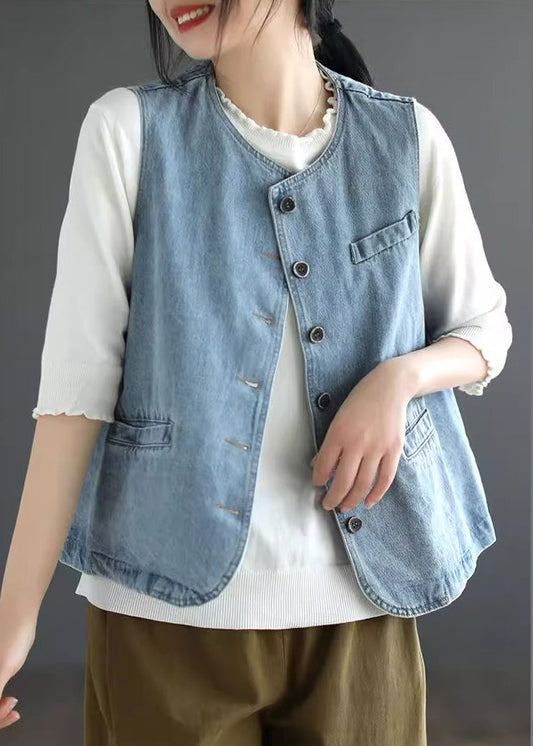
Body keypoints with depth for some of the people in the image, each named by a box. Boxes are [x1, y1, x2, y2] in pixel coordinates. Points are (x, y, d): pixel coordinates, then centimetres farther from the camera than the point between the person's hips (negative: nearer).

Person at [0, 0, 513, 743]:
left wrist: (399, 377, -12)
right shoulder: (127, 129, -4)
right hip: (167, 604, -1)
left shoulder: (408, 137, 1)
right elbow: (78, 374, -8)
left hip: (358, 600, 2)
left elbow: (485, 330, 10)